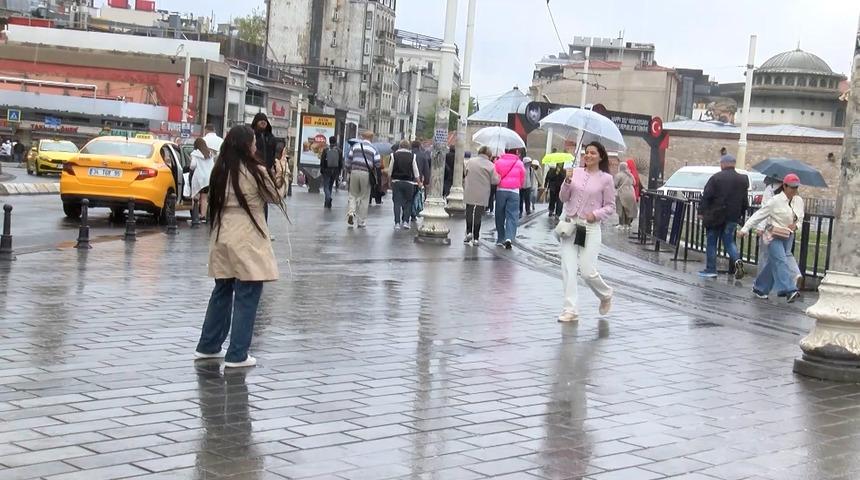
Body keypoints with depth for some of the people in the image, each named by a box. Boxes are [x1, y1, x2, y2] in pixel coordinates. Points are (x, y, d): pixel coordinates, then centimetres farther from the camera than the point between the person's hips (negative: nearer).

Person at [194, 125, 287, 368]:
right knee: (247, 297, 0)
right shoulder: (256, 172, -11)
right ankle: (237, 355, 1)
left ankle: (208, 346, 26)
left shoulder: (221, 171, 4)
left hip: (222, 238, 7)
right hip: (246, 240, -7)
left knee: (222, 292, 19)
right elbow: (275, 196, 1)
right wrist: (280, 174, 19)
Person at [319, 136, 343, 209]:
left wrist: (321, 170, 6)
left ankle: (328, 198, -25)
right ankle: (327, 203, 19)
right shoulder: (339, 151, -3)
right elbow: (341, 162, -1)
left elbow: (322, 161, -4)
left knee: (326, 186, 3)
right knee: (330, 186, 15)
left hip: (327, 170, -2)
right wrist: (339, 172, 8)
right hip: (335, 171, 3)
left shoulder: (325, 150, -7)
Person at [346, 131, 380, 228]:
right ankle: (361, 222, 9)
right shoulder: (373, 149, 1)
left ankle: (351, 212, -11)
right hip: (366, 174, -1)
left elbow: (348, 159, 3)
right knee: (364, 198, 7)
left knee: (353, 195, 14)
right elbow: (377, 163, -5)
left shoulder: (355, 146, 6)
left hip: (355, 172, 1)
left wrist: (349, 170, 15)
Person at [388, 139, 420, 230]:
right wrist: (418, 181, 12)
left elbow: (390, 171, 1)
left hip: (396, 182, 0)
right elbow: (416, 172, 1)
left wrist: (390, 178, 14)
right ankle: (406, 221, 2)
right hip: (409, 182, 0)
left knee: (397, 202, 4)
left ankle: (397, 223, 0)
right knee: (408, 203, 11)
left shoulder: (394, 155, -2)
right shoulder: (412, 156, -2)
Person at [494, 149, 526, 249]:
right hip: (514, 192, -1)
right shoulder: (519, 163, 1)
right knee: (512, 216, -2)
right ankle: (509, 237, -20)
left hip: (500, 190, 1)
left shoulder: (498, 161, 3)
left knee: (500, 215, 11)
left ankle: (500, 239, 13)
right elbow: (522, 179, 9)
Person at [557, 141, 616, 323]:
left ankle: (606, 294, 26)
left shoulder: (606, 178, 0)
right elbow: (563, 198, 6)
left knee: (587, 272, -5)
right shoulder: (575, 172, 6)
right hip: (569, 224, 3)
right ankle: (570, 310, 2)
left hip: (590, 227, -3)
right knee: (568, 269, -4)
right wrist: (567, 181, -10)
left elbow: (610, 207, 3)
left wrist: (596, 214, -14)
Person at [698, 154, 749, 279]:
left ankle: (711, 269, 8)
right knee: (729, 241, 14)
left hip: (715, 216, -4)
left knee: (711, 242, 6)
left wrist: (702, 212, -4)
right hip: (733, 216, 4)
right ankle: (737, 261, -11)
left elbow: (706, 197, -10)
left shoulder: (716, 178, -9)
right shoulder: (742, 180, 6)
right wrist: (741, 214, 16)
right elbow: (745, 200, 9)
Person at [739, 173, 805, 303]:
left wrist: (796, 225, -5)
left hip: (788, 237, 6)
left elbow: (800, 218, 19)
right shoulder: (776, 201, -12)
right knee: (781, 261, -17)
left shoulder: (799, 201, 6)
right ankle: (788, 290, -25)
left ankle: (759, 288, 24)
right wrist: (745, 228, -15)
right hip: (774, 236, -6)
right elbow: (759, 215, -11)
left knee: (773, 263, 10)